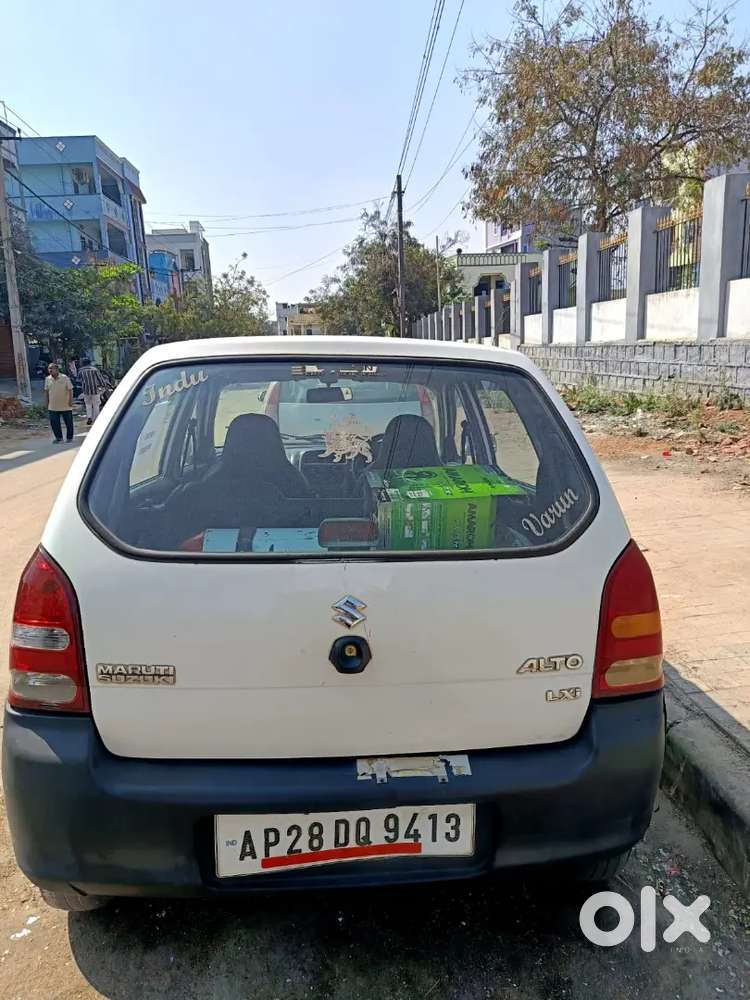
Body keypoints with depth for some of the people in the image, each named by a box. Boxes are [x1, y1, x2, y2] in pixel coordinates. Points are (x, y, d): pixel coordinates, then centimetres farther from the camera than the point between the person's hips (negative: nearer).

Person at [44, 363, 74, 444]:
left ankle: (69, 437, 19)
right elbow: (46, 391, 12)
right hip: (52, 407, 3)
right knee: (54, 423, 3)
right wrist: (47, 402, 8)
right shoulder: (47, 379, 4)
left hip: (65, 406, -3)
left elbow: (70, 390, -6)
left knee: (69, 422, 5)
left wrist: (70, 401, -12)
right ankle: (58, 437, 15)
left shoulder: (65, 378, -7)